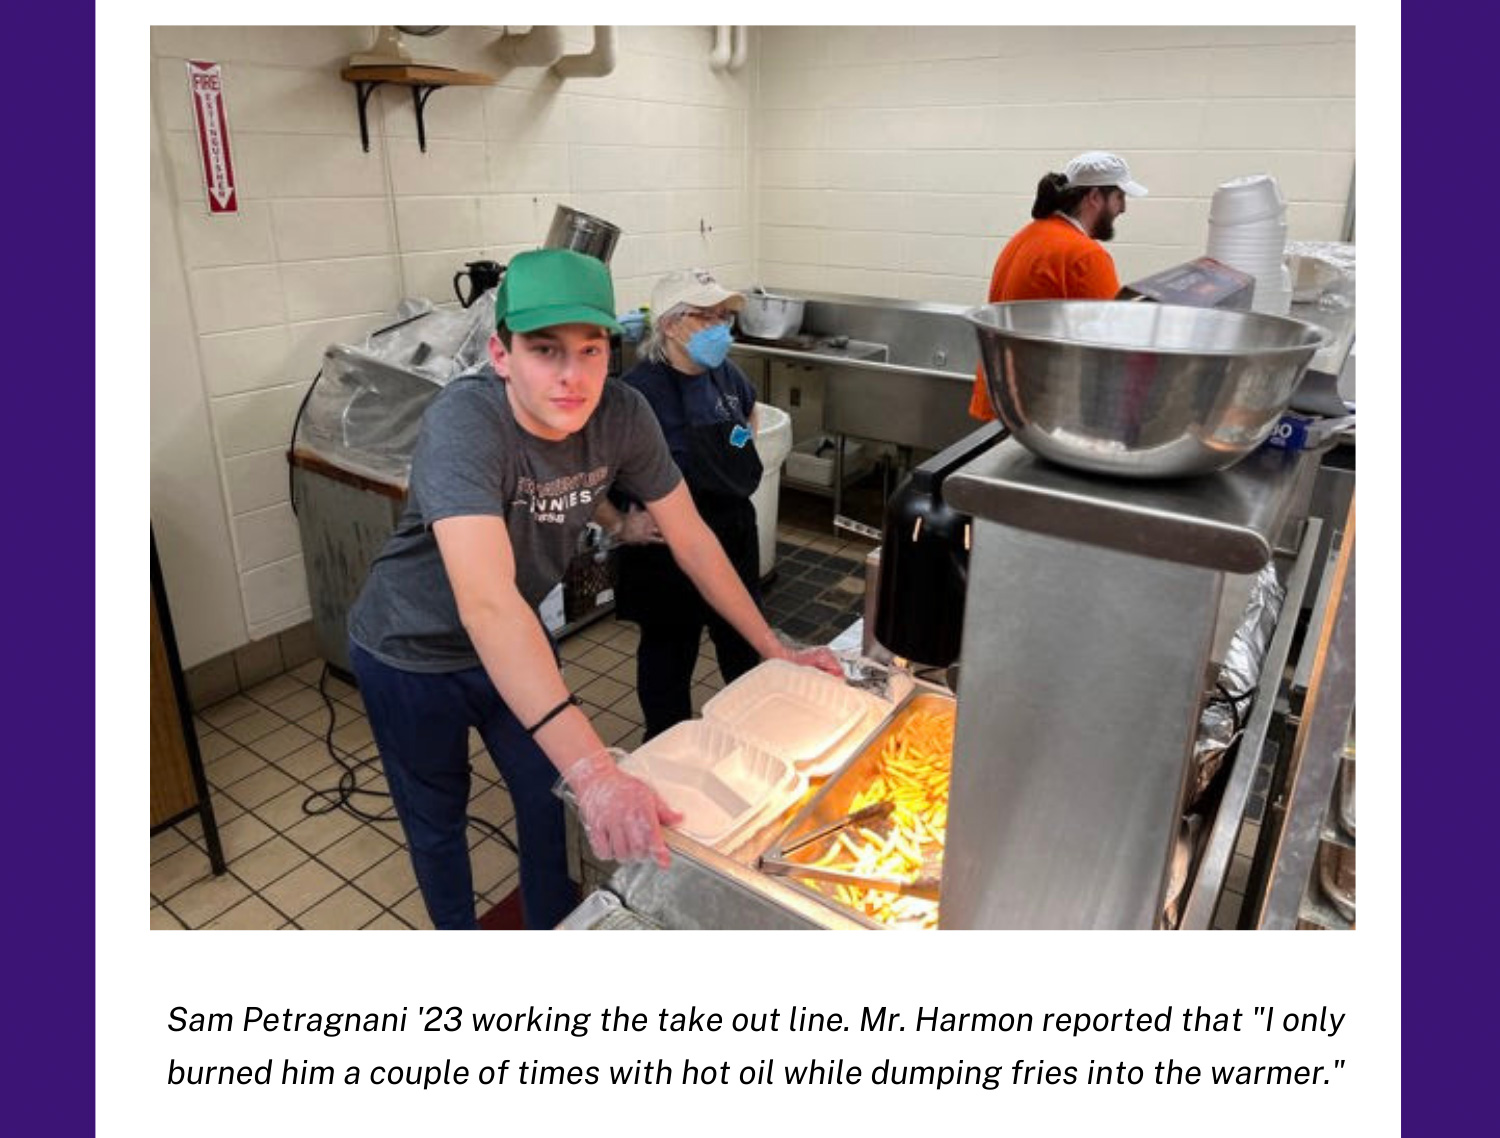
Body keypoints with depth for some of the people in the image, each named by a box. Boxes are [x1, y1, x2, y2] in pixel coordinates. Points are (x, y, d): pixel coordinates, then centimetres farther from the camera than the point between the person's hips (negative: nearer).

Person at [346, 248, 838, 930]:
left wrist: (774, 650, -9)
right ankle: (459, 939, 44)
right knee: (437, 823, 15)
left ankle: (552, 932, 41)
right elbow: (487, 602, -50)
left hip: (515, 641, 4)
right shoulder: (462, 424, -37)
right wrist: (594, 769, -58)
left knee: (550, 798, 15)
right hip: (411, 654, -4)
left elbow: (690, 539, -10)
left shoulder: (622, 416, -21)